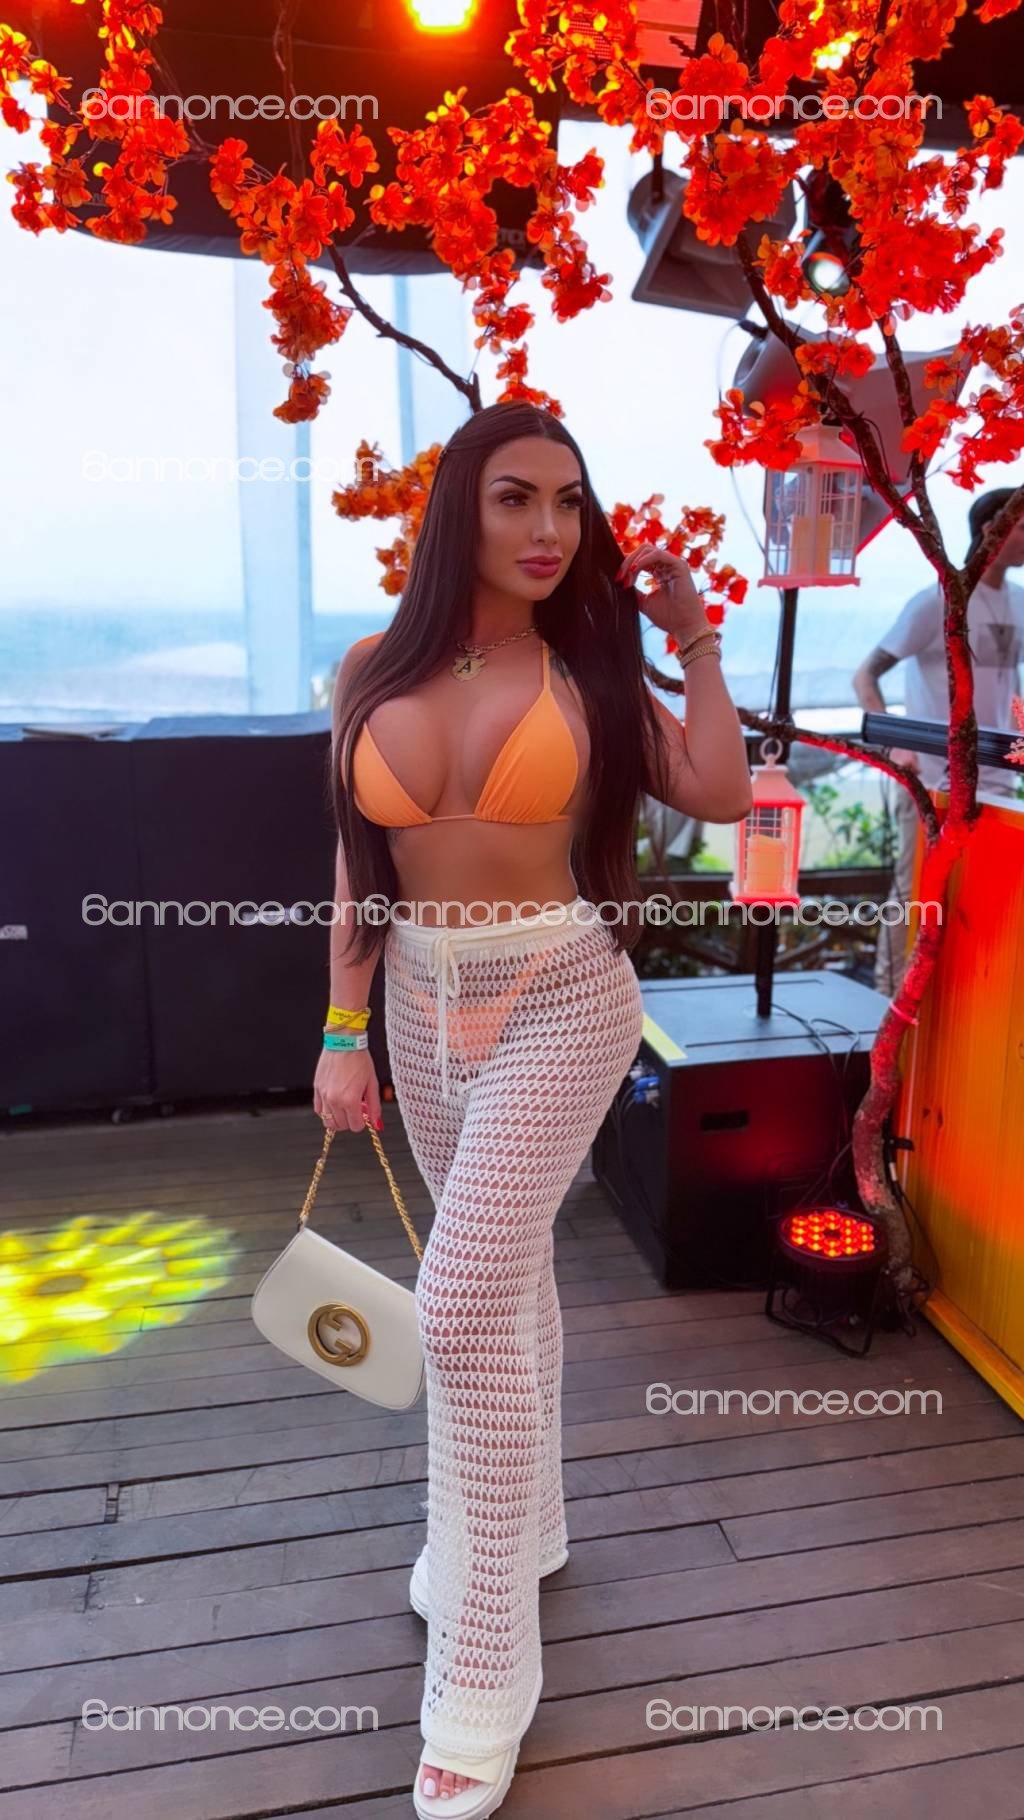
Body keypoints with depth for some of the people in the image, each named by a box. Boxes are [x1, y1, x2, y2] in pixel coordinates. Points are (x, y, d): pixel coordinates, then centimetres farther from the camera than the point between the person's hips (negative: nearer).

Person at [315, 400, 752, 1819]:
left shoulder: (590, 669, -1)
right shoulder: (377, 671, 2)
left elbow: (721, 795, -8)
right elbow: (359, 867, 4)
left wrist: (695, 639, -5)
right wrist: (345, 1035, 2)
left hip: (558, 1001, -3)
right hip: (426, 1003, 3)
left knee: (465, 1302, -10)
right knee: (506, 1274, 18)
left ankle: (484, 1672, 10)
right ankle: (516, 1528, 43)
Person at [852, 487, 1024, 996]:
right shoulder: (939, 600, -11)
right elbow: (865, 675, -10)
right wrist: (893, 744, -22)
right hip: (933, 780, -7)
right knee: (915, 895, 1)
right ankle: (891, 1001, 14)